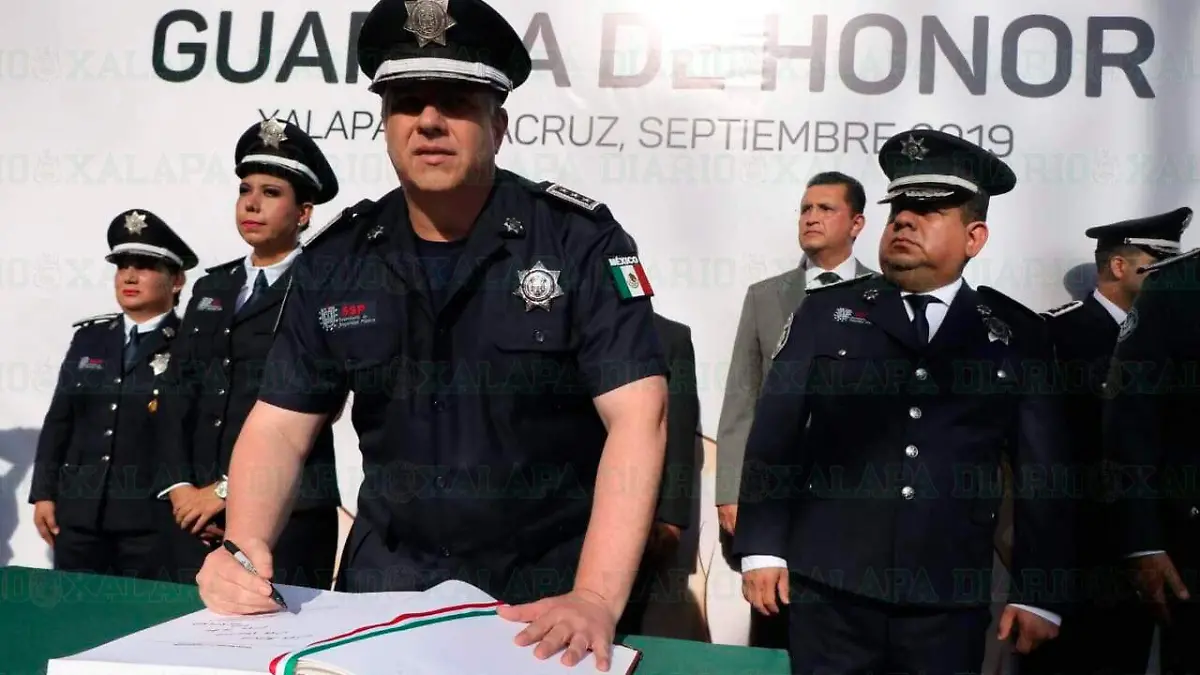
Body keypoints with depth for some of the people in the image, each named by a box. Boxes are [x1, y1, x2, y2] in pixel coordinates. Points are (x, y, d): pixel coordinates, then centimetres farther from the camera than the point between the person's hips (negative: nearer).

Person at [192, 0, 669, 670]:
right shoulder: (336, 261, -1)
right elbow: (279, 428, 1)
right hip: (388, 581, 3)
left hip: (546, 592, -3)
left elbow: (637, 416, -19)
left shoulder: (579, 240, -12)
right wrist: (244, 552, -18)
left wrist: (595, 598, -29)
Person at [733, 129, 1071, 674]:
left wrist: (1037, 593, 4)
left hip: (951, 601, 1)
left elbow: (1042, 472, 7)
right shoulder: (826, 312, 5)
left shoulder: (1018, 334, 7)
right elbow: (775, 435, 4)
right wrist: (762, 549, -1)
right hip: (829, 587, 0)